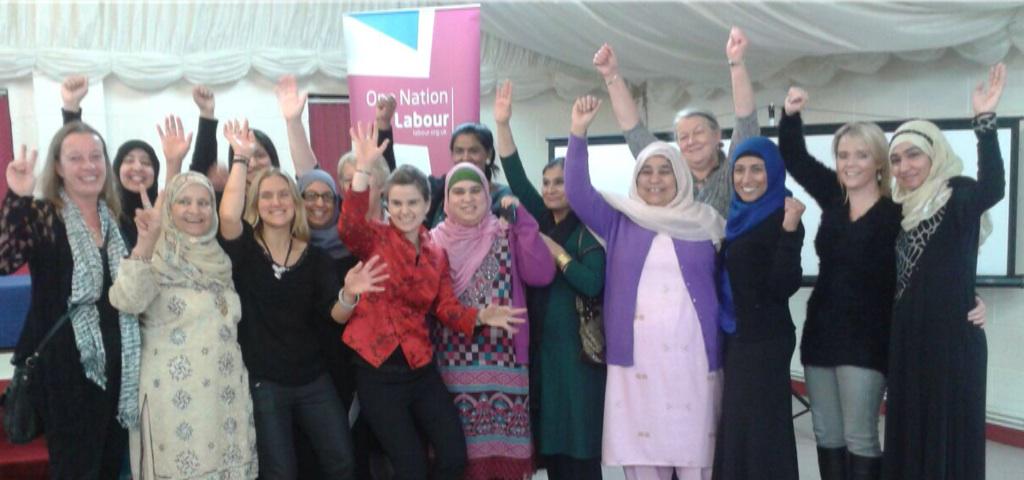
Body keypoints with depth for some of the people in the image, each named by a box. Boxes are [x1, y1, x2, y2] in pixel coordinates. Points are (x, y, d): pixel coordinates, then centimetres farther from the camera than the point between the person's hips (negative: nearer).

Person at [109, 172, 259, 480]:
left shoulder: (219, 261, 12)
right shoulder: (157, 259, -7)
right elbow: (126, 302, -28)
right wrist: (146, 242, -37)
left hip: (224, 396, 6)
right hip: (175, 402, -6)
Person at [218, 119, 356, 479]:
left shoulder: (314, 257, 2)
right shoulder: (245, 249, -4)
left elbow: (336, 314, -8)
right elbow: (228, 214, -27)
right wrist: (242, 158, -22)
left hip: (313, 379, 3)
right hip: (263, 382, -2)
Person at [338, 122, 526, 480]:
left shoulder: (436, 254, 8)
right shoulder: (374, 240, -6)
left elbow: (446, 308, 3)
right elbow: (349, 226, -28)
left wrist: (480, 317, -16)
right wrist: (362, 168, -39)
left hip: (421, 369, 4)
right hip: (378, 373, -4)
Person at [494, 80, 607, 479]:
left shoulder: (589, 230, -5)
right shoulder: (540, 223, 10)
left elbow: (593, 284, -16)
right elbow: (517, 180, -1)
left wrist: (557, 253, -16)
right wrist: (502, 124, -8)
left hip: (577, 347, -6)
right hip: (541, 345, 6)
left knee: (580, 444, -2)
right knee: (550, 439, 9)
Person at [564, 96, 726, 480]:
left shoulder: (706, 223, 8)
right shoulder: (618, 220, 7)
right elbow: (577, 192, -4)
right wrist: (578, 132, -15)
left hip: (694, 359, 0)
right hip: (635, 359, 0)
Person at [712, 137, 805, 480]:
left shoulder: (781, 219, -12)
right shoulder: (738, 217, 10)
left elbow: (784, 286, -23)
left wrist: (790, 231, -33)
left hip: (764, 340, -8)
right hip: (736, 337, 8)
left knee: (760, 432, -4)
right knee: (737, 431, 14)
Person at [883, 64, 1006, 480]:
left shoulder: (959, 197, -10)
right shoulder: (903, 208, 12)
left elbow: (993, 189, -33)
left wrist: (985, 121, -38)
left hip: (952, 340, -8)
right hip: (908, 339, 8)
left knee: (948, 438, -2)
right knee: (909, 435, 14)